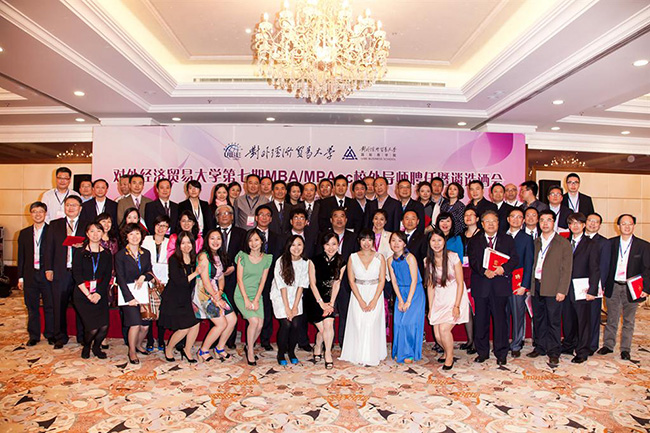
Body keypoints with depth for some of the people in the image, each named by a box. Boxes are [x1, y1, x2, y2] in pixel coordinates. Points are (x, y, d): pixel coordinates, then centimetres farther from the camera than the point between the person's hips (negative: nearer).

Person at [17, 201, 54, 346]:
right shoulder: (24, 233, 10)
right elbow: (21, 257, 11)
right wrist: (20, 277, 7)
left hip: (47, 275, -3)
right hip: (30, 276, 3)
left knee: (50, 306, 5)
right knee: (32, 307, 11)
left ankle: (50, 334, 18)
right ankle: (34, 336, 23)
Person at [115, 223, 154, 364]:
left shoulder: (146, 253, 9)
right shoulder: (120, 255, -5)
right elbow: (120, 278, -8)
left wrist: (143, 277, -12)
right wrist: (130, 298, -15)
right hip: (128, 293, -4)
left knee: (145, 325, 3)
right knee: (136, 324, -14)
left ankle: (138, 345, 32)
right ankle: (132, 352, 9)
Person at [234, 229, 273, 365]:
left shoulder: (266, 259, 3)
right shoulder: (242, 257, -4)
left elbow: (262, 281, 3)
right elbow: (239, 279, -6)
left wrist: (256, 300, -6)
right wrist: (246, 300, -12)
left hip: (257, 296, 3)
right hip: (241, 295, -3)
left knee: (260, 325, -11)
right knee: (254, 321, -20)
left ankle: (248, 346, 18)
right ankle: (250, 351, 0)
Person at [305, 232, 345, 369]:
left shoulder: (341, 263, -4)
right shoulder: (315, 260, -12)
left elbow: (336, 283, -2)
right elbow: (312, 283, -8)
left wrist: (331, 303, -8)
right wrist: (321, 303, -11)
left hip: (329, 297, 2)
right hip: (314, 298, -2)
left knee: (328, 324, -17)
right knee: (322, 329, -8)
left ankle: (328, 353, 4)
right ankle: (318, 348, 23)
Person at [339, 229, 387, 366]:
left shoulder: (379, 257, 1)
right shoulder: (353, 257, 2)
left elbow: (382, 280, -1)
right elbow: (351, 281, -1)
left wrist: (374, 300, -10)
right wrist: (361, 301, -8)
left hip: (375, 294, -1)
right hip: (358, 295, 1)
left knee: (371, 323, -9)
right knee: (358, 324, -4)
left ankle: (372, 356, 3)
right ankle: (359, 355, 9)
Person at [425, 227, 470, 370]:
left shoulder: (453, 257, -12)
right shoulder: (428, 261, 1)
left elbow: (460, 283, -10)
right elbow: (430, 285, 6)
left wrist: (456, 306, -15)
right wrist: (430, 307, 4)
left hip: (454, 296, -4)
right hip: (438, 299, 4)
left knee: (444, 329, -16)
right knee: (437, 333, 0)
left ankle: (449, 357, 11)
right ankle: (447, 351, 33)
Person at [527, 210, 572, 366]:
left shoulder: (563, 243, -1)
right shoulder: (535, 242, 13)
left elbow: (566, 269, -5)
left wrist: (562, 290, -12)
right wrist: (531, 286, 6)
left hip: (553, 288, -4)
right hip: (536, 287, 5)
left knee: (553, 321, 1)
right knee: (538, 319, 12)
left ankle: (553, 352, 12)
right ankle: (539, 347, 25)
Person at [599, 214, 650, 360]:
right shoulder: (610, 243, 2)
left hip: (632, 288, -1)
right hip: (613, 287, 1)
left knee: (628, 321, 10)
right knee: (611, 319, 11)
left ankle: (625, 349, 21)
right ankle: (608, 345, 23)